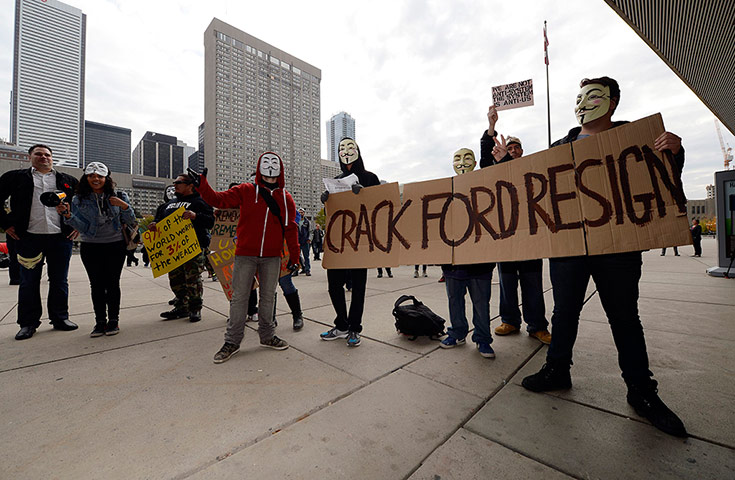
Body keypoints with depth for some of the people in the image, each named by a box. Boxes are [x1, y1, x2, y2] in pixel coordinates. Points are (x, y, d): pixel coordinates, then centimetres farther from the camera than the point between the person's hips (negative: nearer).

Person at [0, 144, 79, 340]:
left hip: (61, 238, 0)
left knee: (59, 281, 6)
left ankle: (60, 318, 17)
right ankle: (28, 323, 17)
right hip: (29, 238, 0)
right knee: (29, 282, 6)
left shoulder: (68, 181, 12)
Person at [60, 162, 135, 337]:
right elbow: (82, 227, -1)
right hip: (91, 247, 1)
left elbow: (130, 221, 1)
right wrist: (69, 216, -19)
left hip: (116, 246, -1)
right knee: (96, 285, 2)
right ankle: (100, 321, 13)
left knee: (112, 283, 1)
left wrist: (124, 206, -16)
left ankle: (114, 320, 12)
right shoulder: (79, 200, 3)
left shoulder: (119, 197, 2)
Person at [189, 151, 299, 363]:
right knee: (239, 297, 4)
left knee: (268, 297, 11)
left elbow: (290, 228, 7)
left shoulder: (285, 198, 8)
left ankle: (267, 336, 27)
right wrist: (202, 185, -19)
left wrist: (294, 255, 5)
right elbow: (219, 199, -1)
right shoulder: (245, 191, 4)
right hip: (245, 254, -1)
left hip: (272, 257, 2)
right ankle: (232, 341, 18)